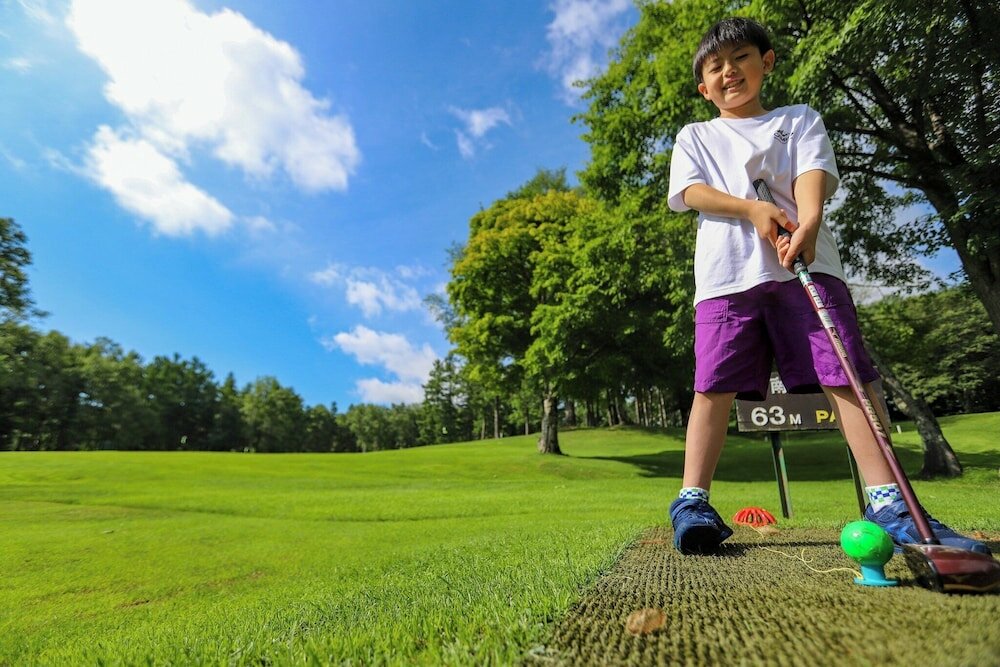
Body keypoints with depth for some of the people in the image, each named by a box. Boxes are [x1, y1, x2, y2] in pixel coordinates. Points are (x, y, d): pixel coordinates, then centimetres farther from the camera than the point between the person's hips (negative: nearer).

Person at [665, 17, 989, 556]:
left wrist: (807, 224, -18)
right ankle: (692, 501, -2)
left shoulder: (799, 120, 24)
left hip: (805, 261, 1)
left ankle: (887, 502, 1)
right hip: (727, 270, -1)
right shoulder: (695, 137, 24)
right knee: (716, 384, -8)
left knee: (848, 373, -8)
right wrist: (753, 209, -12)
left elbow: (812, 176, 5)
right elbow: (690, 191, 6)